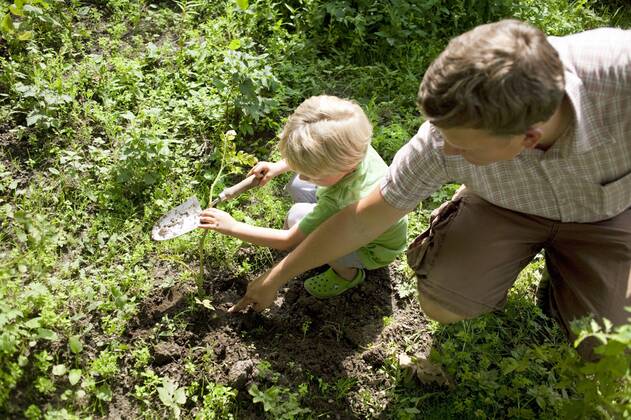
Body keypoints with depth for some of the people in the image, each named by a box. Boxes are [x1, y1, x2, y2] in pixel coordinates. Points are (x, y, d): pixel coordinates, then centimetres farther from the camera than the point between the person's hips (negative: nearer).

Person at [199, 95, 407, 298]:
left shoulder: (337, 198, -42)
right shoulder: (354, 146, -25)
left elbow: (288, 241, -28)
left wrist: (232, 227, -21)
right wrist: (278, 166, -12)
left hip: (373, 251, -7)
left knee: (299, 215, -24)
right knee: (297, 184, -5)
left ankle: (347, 273, -3)